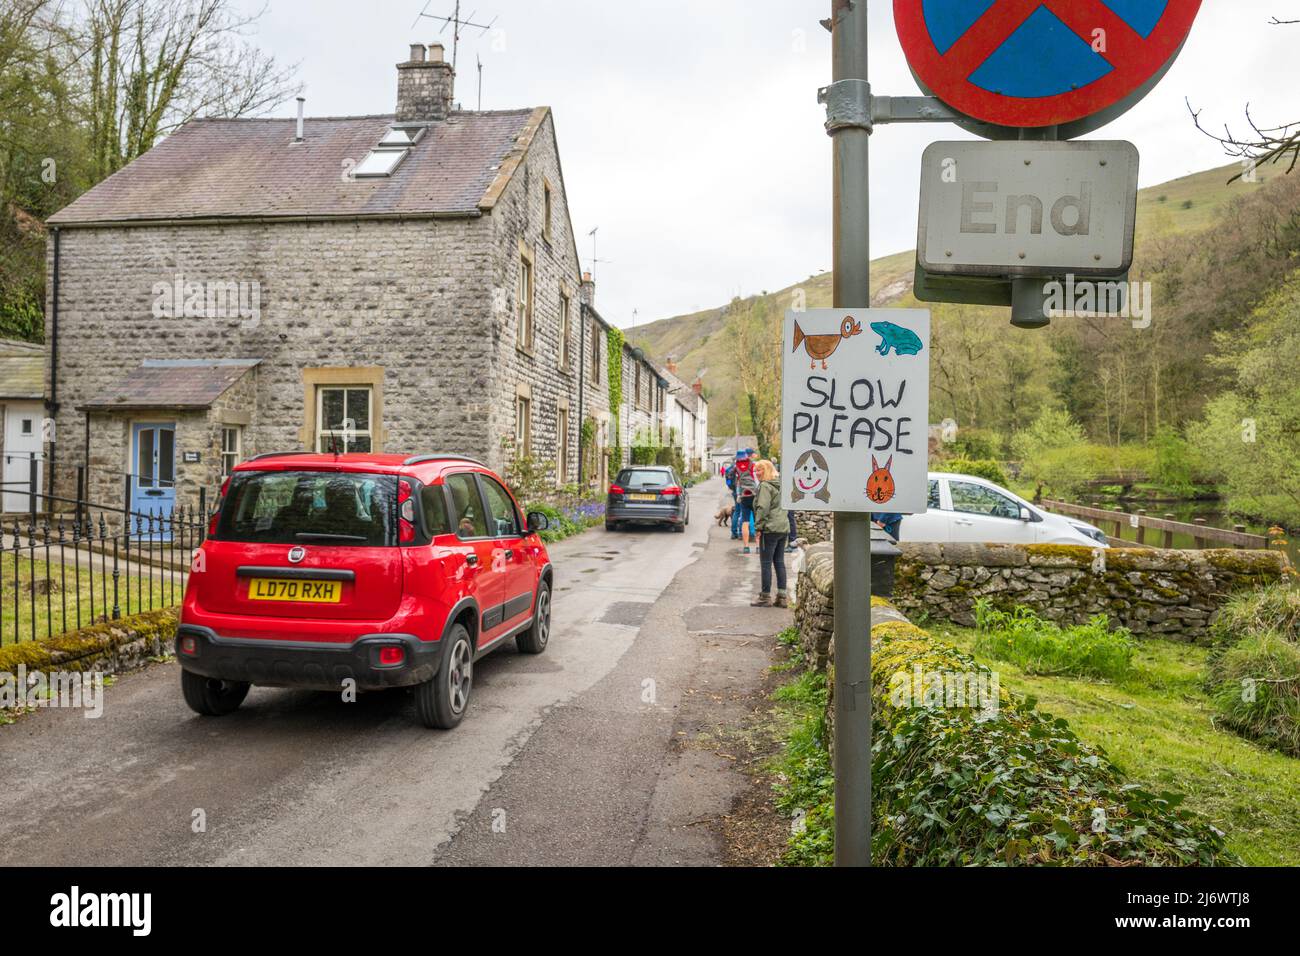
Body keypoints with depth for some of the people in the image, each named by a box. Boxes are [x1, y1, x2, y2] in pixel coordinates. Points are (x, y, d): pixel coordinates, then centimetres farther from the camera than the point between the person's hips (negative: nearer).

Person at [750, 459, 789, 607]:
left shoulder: (765, 486, -11)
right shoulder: (780, 485, 16)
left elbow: (763, 508, -18)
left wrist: (759, 527, -13)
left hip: (770, 529, -8)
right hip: (784, 528, 8)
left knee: (766, 563, -1)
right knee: (779, 562, 11)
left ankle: (766, 597, 3)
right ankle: (782, 596, 11)